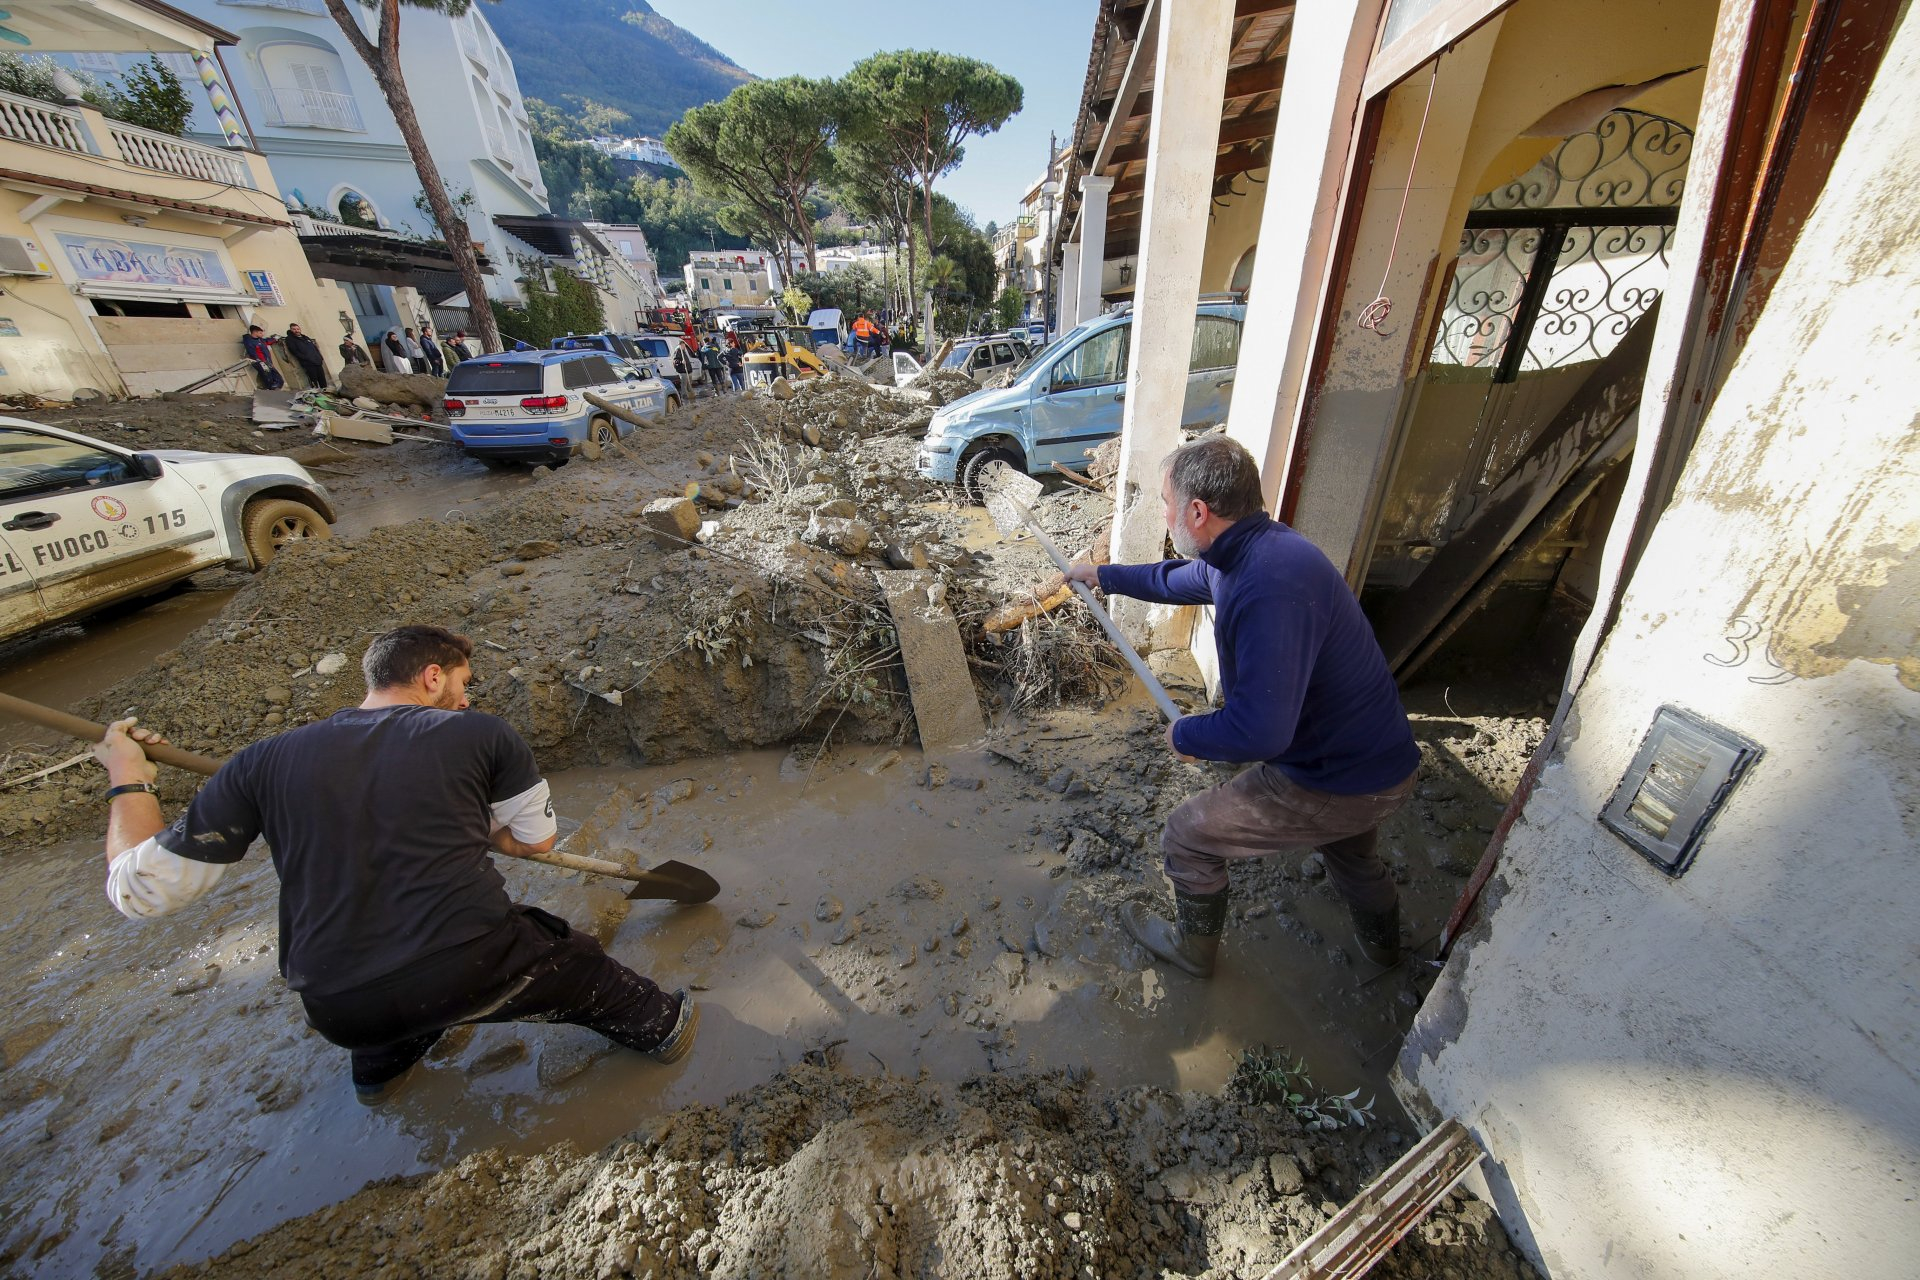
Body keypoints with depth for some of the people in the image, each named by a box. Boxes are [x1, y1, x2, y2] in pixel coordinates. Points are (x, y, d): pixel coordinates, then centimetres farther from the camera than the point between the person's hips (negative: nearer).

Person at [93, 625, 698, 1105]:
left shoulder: (263, 763, 2)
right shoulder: (484, 735, -4)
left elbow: (138, 889, 10)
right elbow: (535, 839, 9)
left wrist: (127, 781, 23)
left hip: (341, 1015, 4)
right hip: (477, 973, -4)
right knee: (573, 960, 26)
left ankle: (382, 1062, 55)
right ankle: (660, 1026, 44)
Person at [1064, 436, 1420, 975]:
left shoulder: (1269, 587, -35)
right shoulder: (1254, 547, -2)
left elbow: (1261, 730, -37)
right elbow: (1179, 580, 19)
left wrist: (1186, 735, -18)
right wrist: (1104, 576, 28)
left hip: (1332, 779, -9)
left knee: (1185, 837, 7)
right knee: (1350, 848, 39)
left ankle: (1193, 947, 34)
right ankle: (1381, 938, 68)